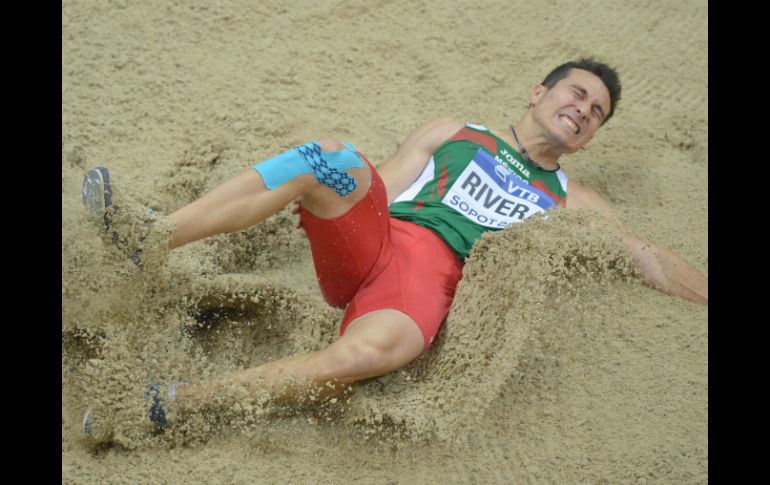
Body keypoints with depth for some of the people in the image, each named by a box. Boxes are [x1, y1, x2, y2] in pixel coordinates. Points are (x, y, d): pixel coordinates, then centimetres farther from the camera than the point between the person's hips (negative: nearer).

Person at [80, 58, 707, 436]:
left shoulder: (572, 203, 28)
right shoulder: (454, 134, 26)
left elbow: (651, 258, 25)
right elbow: (370, 191, 18)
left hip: (435, 279, -1)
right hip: (370, 242, 1)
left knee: (367, 352, -39)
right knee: (333, 157, -32)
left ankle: (172, 404, -36)